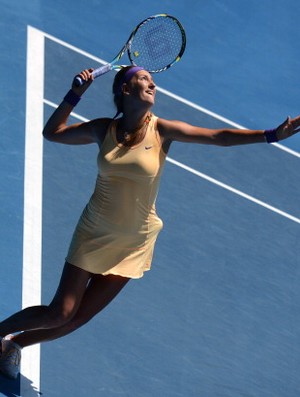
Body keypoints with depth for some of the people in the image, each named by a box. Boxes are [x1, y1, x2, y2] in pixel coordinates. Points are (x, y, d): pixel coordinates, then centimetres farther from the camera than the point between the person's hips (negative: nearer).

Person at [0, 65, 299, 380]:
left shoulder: (162, 130, -10)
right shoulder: (104, 130, -6)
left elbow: (219, 136, -18)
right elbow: (52, 132, 8)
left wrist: (272, 135, -29)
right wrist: (76, 93, -4)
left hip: (135, 243, 1)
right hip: (94, 233, -1)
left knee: (77, 318, 3)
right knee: (59, 313, -6)